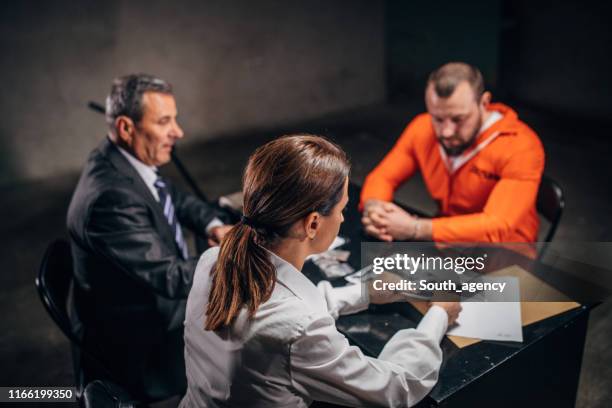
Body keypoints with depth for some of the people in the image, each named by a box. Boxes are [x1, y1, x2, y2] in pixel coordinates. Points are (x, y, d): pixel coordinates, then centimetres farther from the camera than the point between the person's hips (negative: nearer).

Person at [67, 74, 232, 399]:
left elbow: (175, 199, 13)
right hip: (139, 352, -9)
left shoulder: (126, 160, -5)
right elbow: (172, 278, -30)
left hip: (159, 304, 9)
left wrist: (213, 225, -5)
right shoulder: (110, 198, -33)